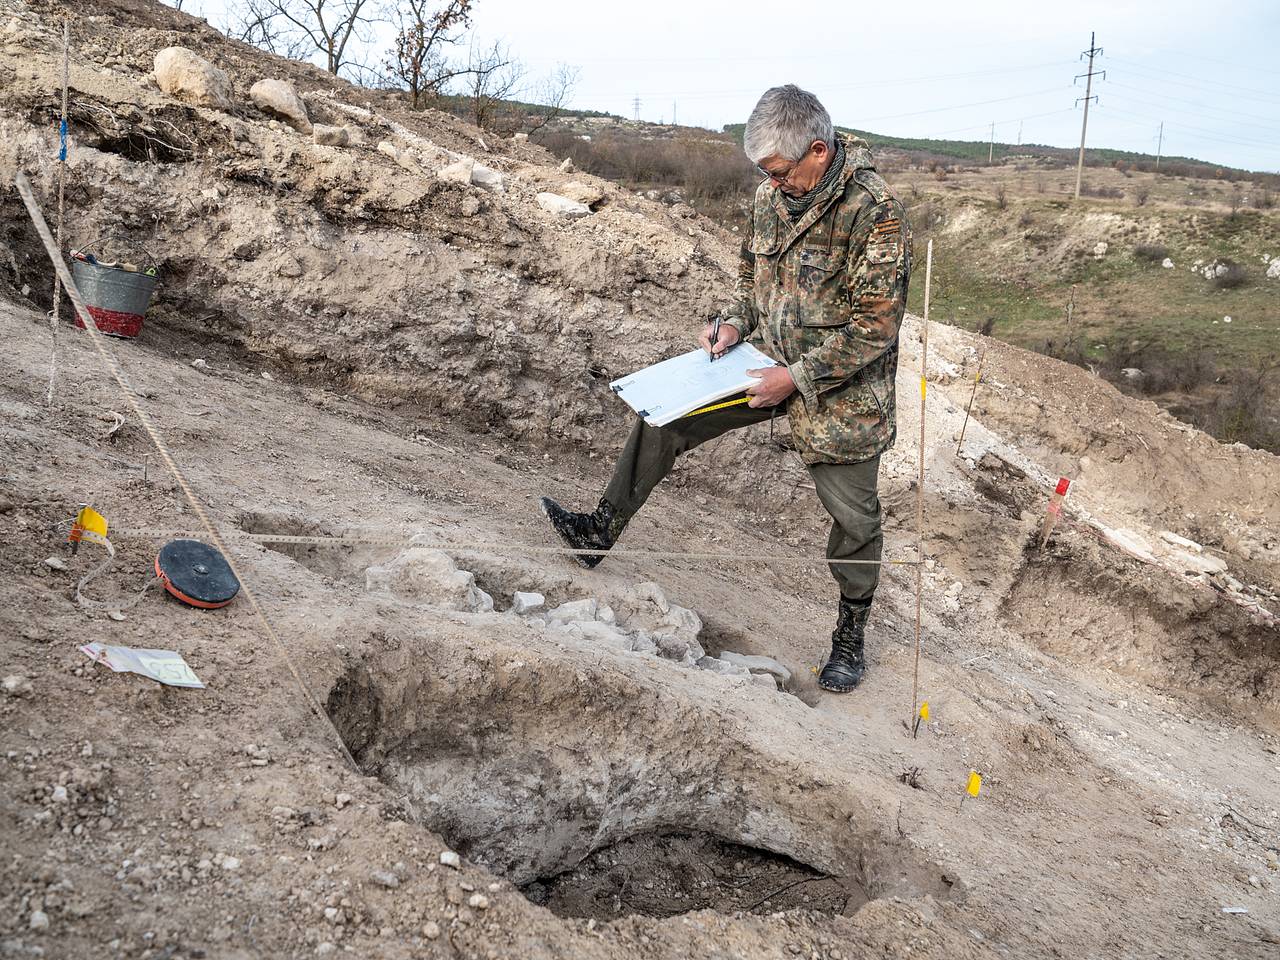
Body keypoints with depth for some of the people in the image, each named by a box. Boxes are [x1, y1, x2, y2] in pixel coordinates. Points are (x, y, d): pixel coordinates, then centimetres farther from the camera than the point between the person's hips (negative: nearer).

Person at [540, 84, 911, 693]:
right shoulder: (772, 193, -2)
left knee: (852, 514, 5)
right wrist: (736, 323, -1)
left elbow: (876, 324, -23)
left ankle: (852, 630, 28)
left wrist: (797, 377, -24)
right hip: (779, 366, 6)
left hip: (843, 387, -6)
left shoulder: (875, 211, -23)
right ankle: (603, 530, 11)